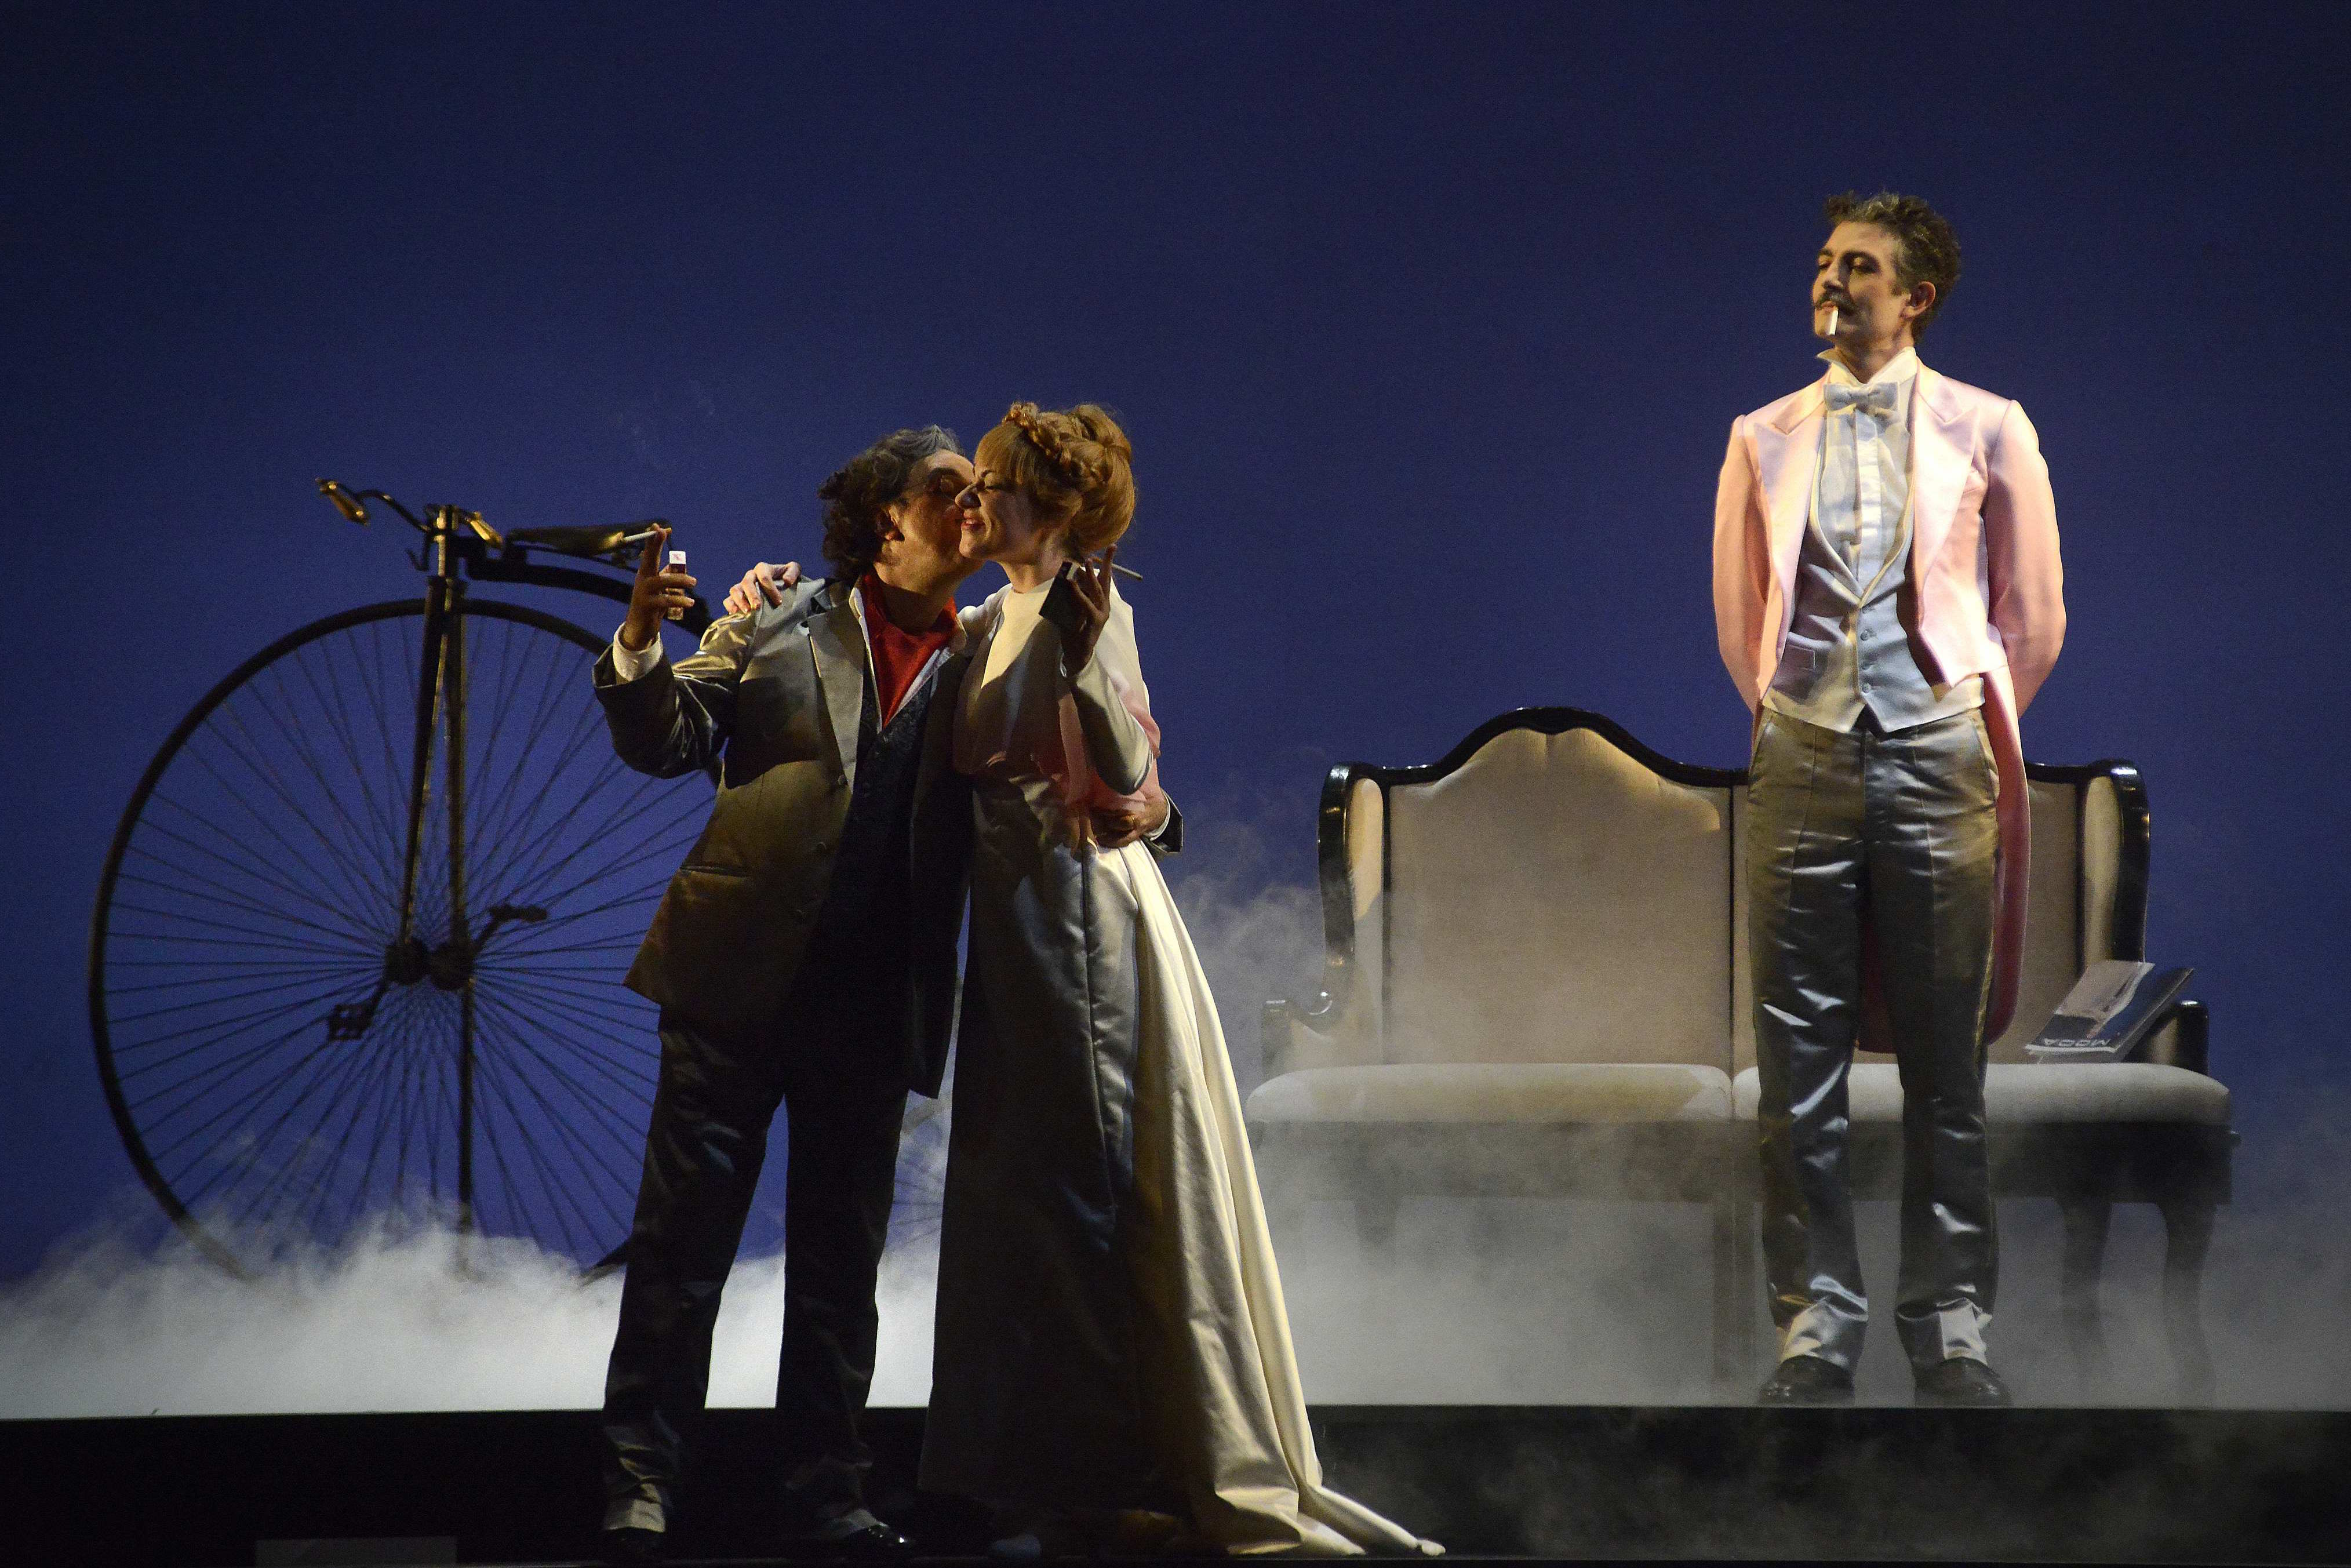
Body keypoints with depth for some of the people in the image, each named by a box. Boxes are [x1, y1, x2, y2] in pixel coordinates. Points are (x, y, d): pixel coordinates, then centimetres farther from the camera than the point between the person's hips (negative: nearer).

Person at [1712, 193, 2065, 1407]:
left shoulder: (1986, 432, 7)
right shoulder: (1764, 439, 13)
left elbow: (2033, 618, 13)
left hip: (1938, 759, -2)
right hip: (1803, 763, 2)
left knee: (1945, 1057, -1)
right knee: (1797, 1057, -1)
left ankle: (1949, 1318, 4)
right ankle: (1815, 1313, 3)